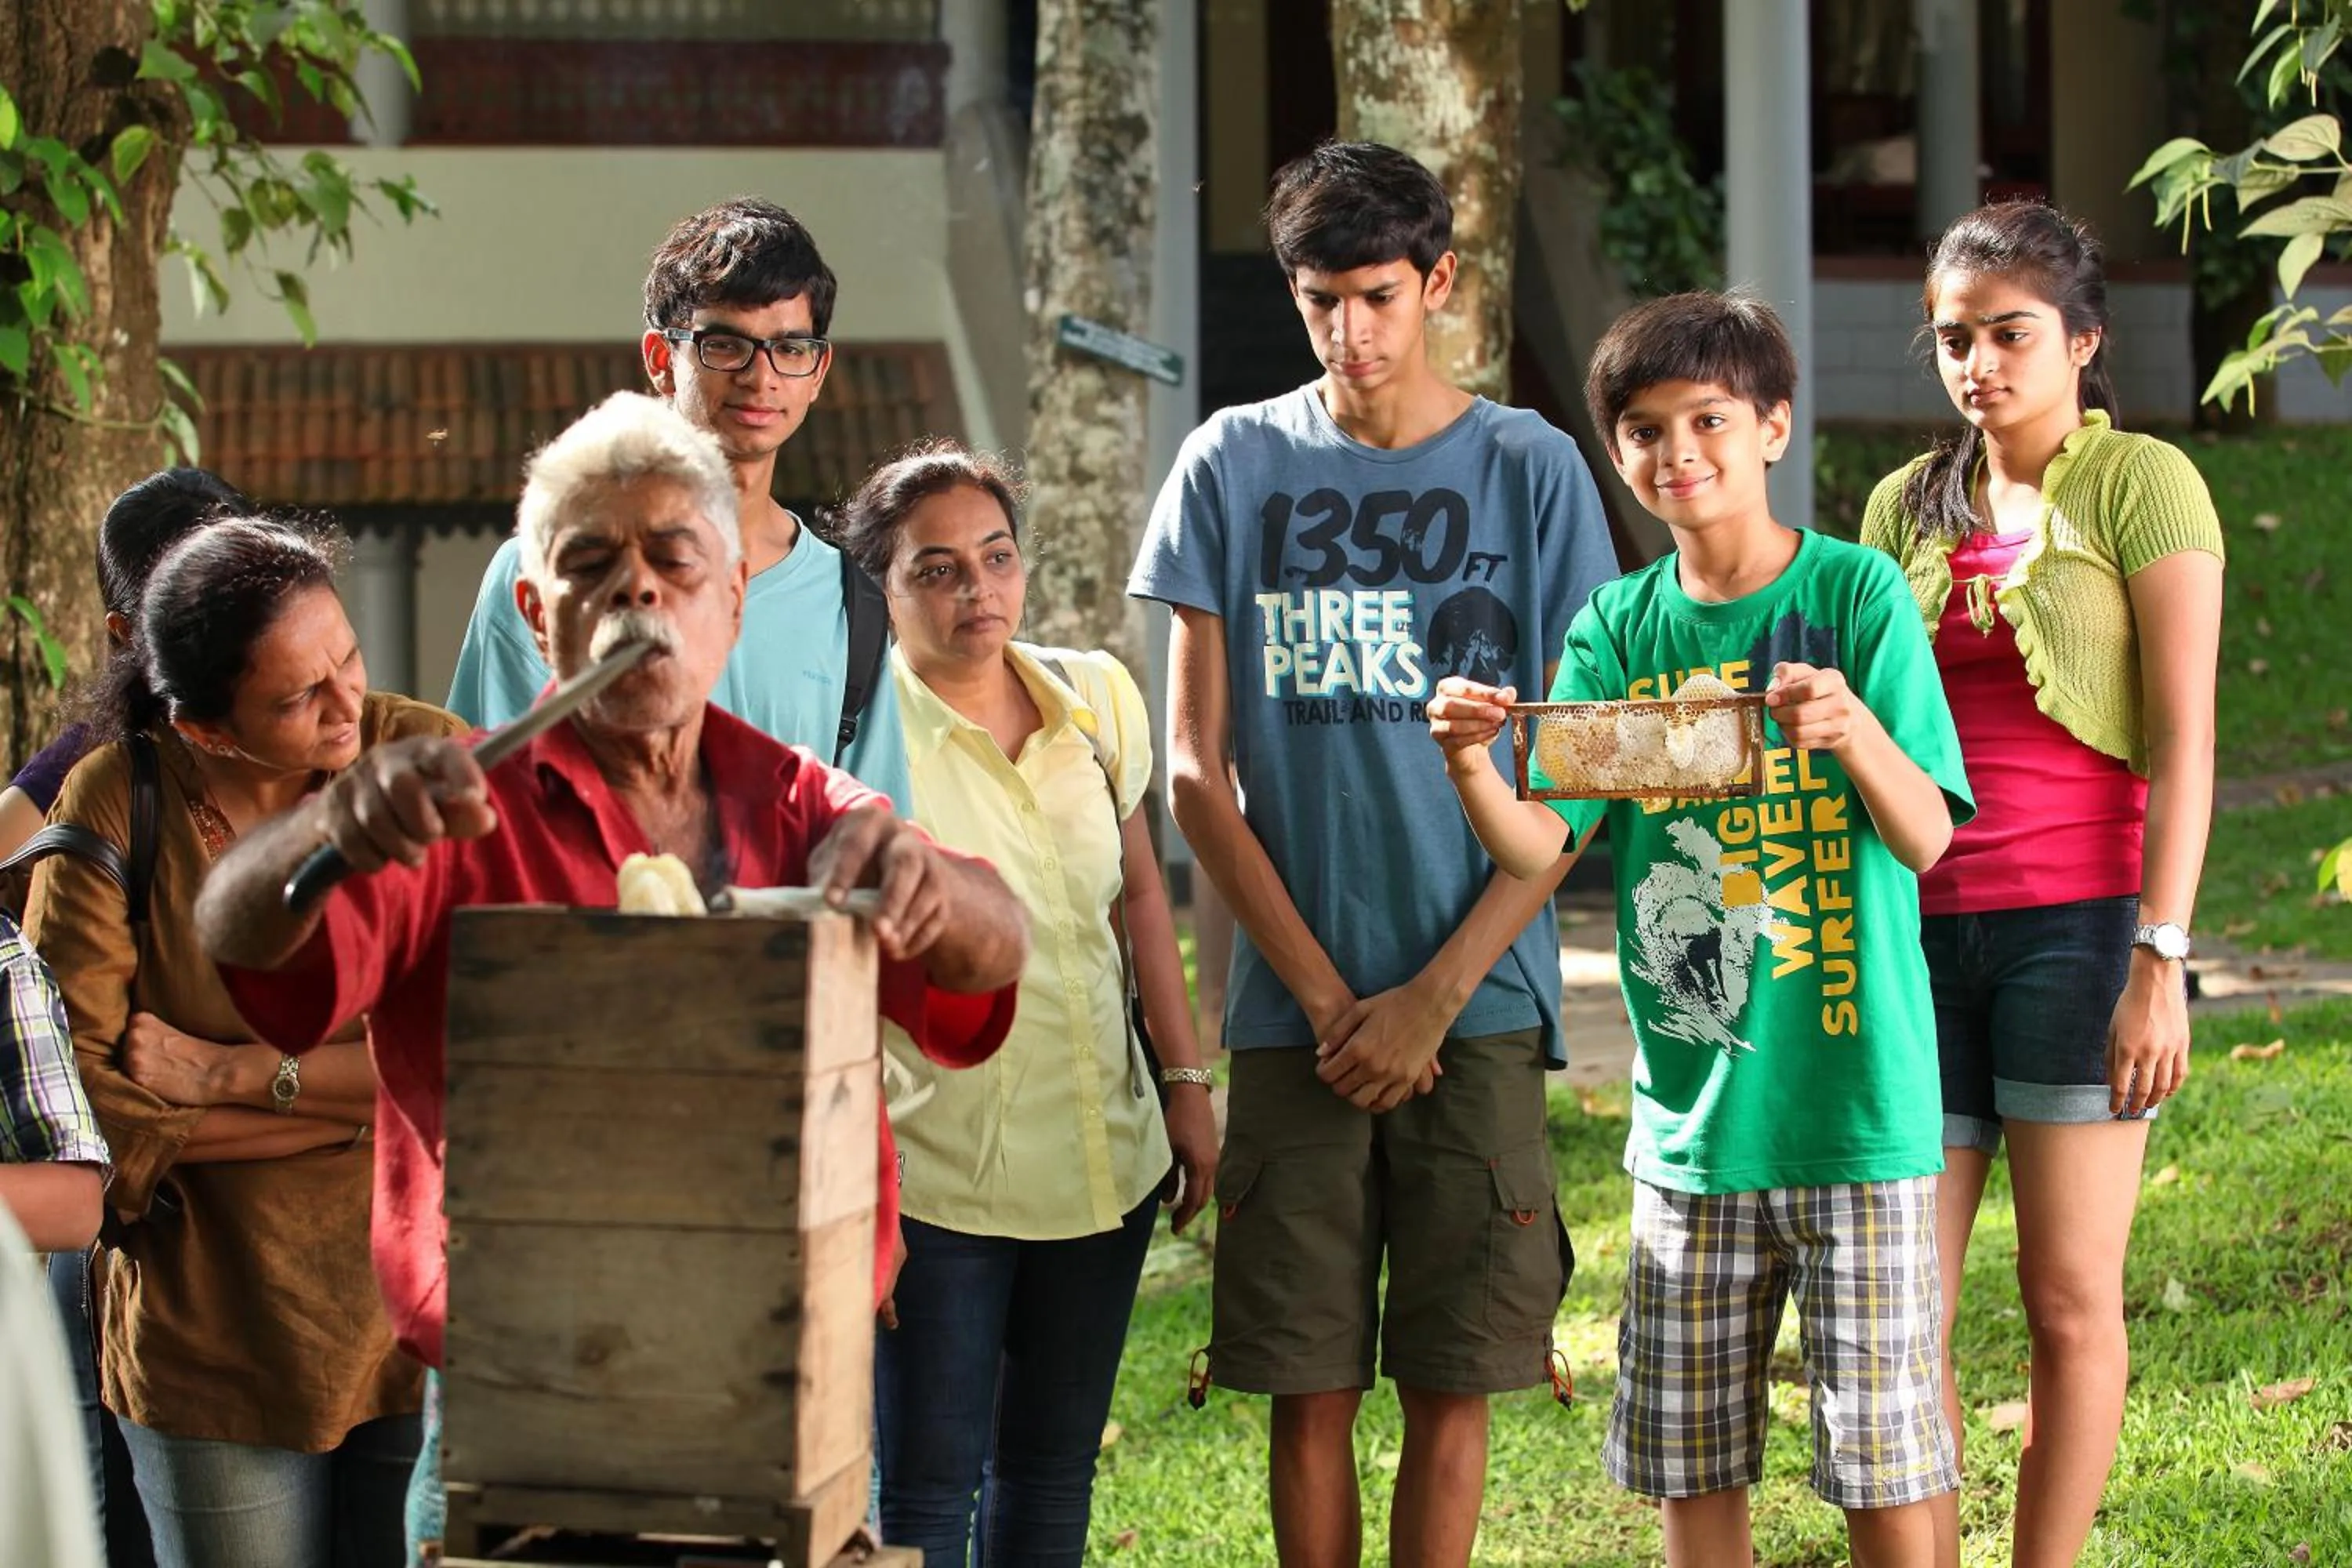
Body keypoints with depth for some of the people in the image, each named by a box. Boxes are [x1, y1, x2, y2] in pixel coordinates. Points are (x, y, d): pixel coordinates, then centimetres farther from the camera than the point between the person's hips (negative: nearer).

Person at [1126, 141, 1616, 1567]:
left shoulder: (1532, 470, 2)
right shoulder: (1234, 466, 5)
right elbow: (1197, 772, 4)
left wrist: (1434, 994, -7)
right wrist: (1323, 993, -4)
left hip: (1477, 1007, -1)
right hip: (1296, 1011, 1)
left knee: (1451, 1384, 2)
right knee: (1309, 1388, 3)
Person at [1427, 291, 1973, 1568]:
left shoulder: (1854, 593, -5)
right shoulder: (1621, 627, 6)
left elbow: (1925, 838, -11)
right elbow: (1540, 844, -1)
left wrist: (1855, 730, -30)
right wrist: (1472, 766, -21)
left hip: (1852, 1094, -4)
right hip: (1691, 1112, 4)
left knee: (1882, 1460, -1)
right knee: (1689, 1465, 10)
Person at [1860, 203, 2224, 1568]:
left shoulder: (2140, 482, 0)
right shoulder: (1907, 507, 15)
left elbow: (2183, 743, -6)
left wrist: (2160, 959, -13)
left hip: (2077, 921, -4)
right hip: (1921, 927, 5)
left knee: (2072, 1300, 0)